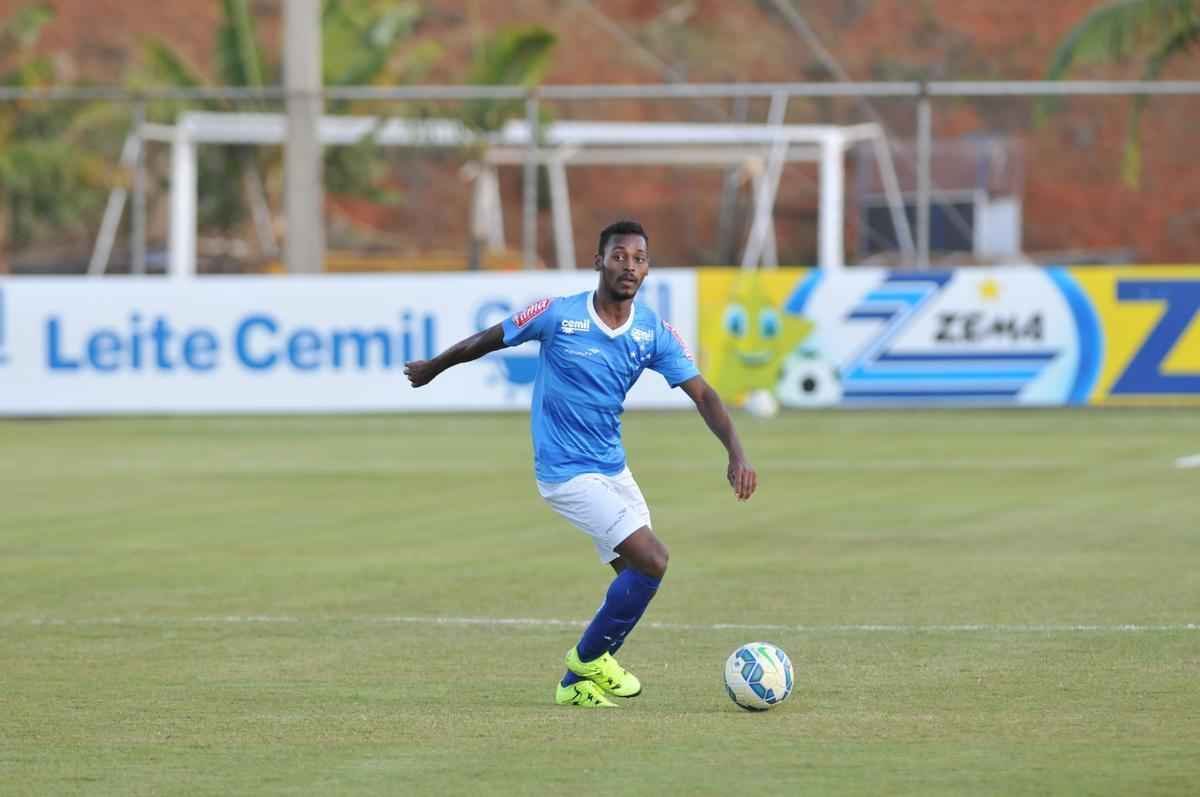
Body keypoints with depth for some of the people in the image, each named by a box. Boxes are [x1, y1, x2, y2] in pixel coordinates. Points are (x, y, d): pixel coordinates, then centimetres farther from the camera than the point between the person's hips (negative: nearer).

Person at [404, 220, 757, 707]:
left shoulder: (655, 333, -4)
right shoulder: (557, 316, -15)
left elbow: (702, 395, -9)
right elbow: (486, 341, 1)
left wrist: (736, 453, -24)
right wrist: (431, 369, 15)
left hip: (613, 468, 7)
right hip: (567, 473, -7)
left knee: (637, 575, 10)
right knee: (651, 561, -16)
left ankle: (577, 682, 28)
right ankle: (590, 658, 3)